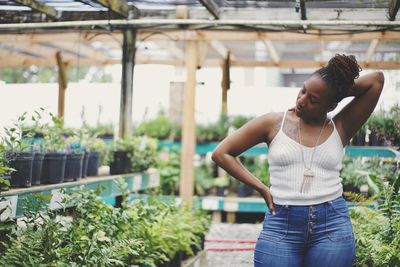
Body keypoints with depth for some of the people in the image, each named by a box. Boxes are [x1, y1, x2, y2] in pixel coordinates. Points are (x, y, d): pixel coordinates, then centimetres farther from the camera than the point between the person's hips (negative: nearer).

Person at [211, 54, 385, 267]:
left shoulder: (341, 128, 4)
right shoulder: (273, 123, 4)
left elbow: (377, 80, 0)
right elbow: (221, 153, 5)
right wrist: (261, 189, 0)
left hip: (332, 226, 1)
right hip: (280, 225, 0)